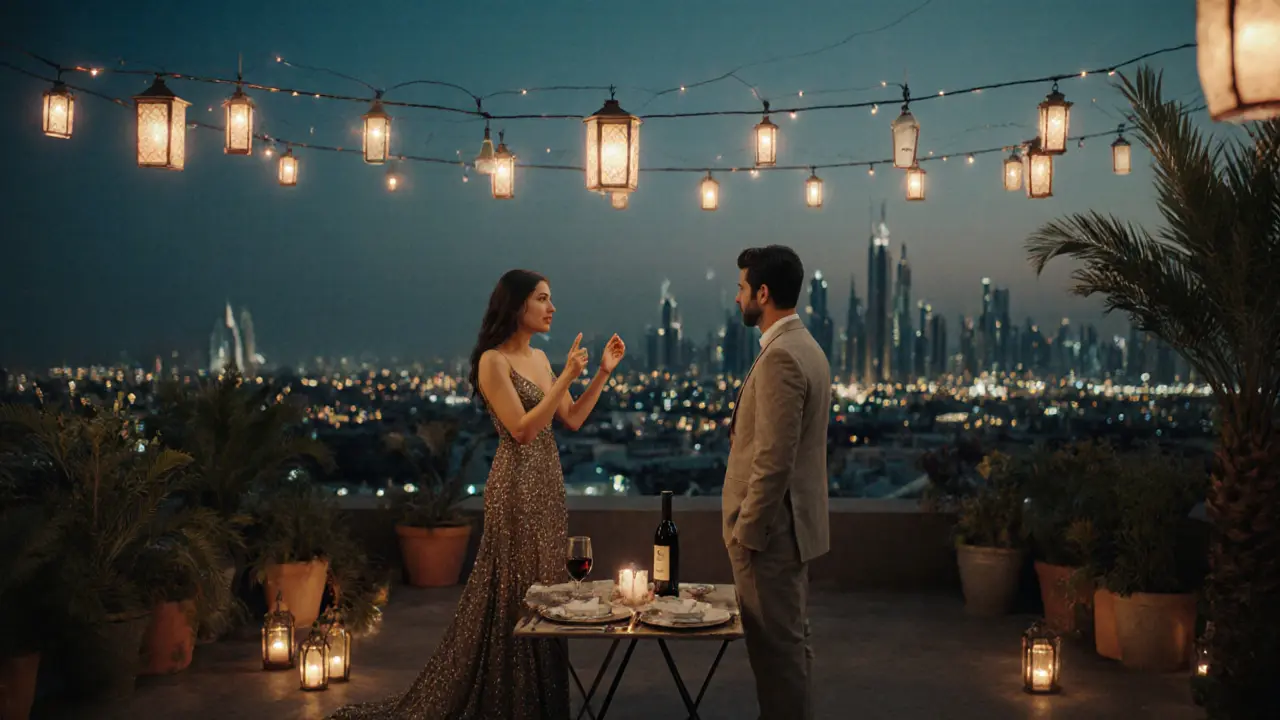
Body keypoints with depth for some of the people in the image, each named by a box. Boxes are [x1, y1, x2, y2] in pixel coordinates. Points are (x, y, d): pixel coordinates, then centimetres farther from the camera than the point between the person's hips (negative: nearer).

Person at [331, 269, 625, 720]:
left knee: (544, 589, 12)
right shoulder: (493, 361, -12)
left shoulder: (539, 358, 13)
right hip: (517, 487, -8)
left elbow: (573, 420, 12)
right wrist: (566, 378, -21)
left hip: (548, 485, 8)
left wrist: (603, 372, 4)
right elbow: (522, 430, -20)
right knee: (515, 592, -2)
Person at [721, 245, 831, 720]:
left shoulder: (780, 357, -20)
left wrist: (746, 532, -17)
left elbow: (774, 461, -23)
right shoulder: (806, 347, 12)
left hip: (770, 530, -10)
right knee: (790, 642, 18)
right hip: (791, 525, 10)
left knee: (777, 647, -1)